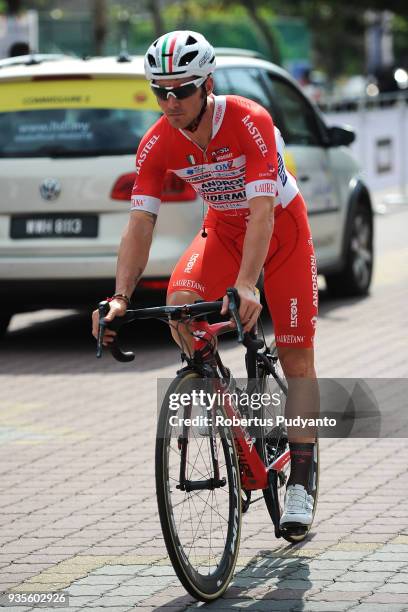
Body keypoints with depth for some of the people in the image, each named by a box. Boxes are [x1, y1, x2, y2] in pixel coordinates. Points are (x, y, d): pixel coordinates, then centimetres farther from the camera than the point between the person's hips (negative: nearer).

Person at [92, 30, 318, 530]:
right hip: (223, 229, 3)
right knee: (180, 301, -27)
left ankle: (300, 483, 3)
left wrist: (245, 287, -52)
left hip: (282, 225, -3)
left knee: (296, 357, -6)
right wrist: (121, 297, -34)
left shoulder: (250, 123, -32)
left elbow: (262, 213, -39)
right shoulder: (157, 144, -19)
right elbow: (140, 225, -20)